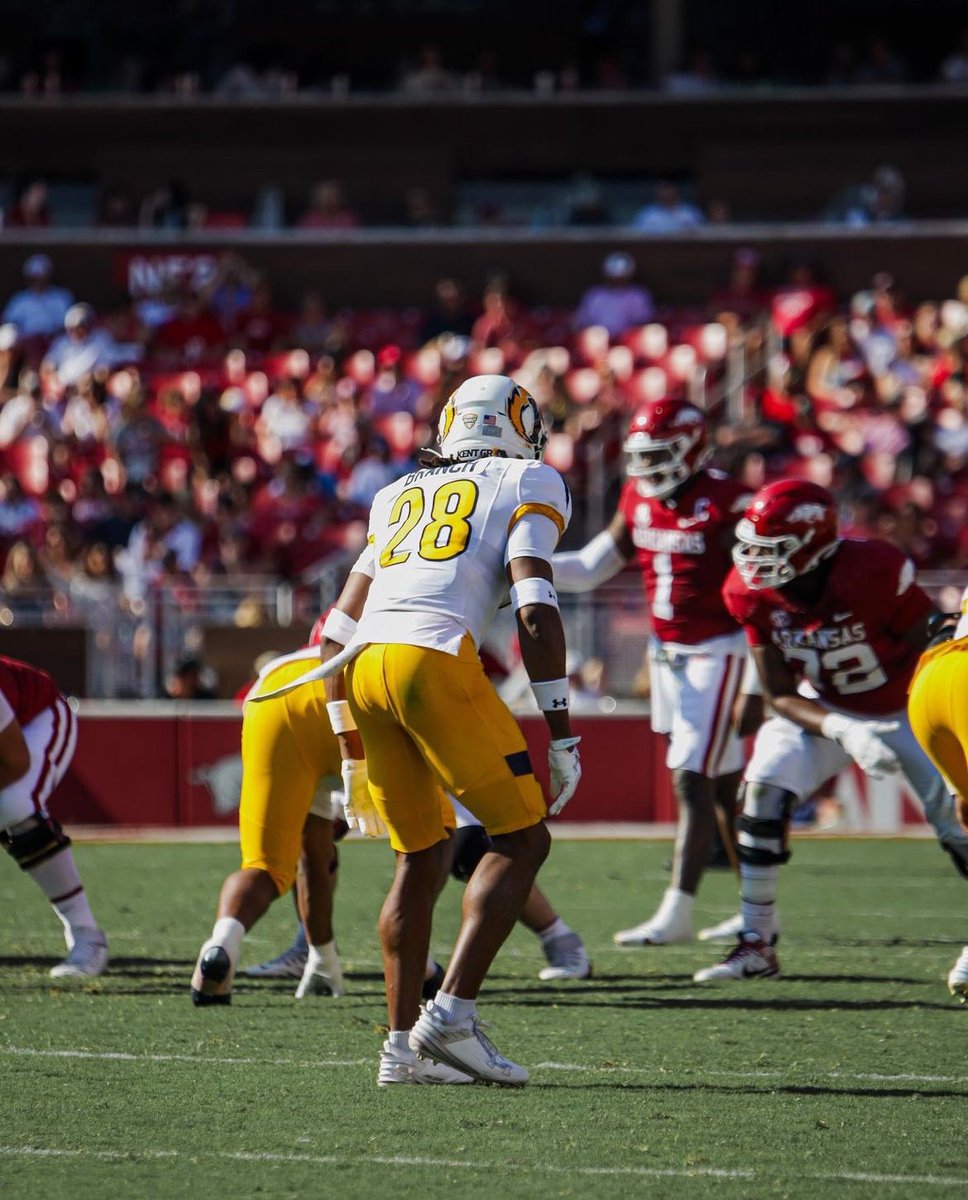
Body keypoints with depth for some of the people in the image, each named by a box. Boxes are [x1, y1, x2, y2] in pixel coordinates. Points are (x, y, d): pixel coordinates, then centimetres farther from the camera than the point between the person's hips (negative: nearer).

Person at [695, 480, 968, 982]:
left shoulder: (874, 573, -33)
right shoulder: (754, 595, -18)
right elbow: (780, 695, -12)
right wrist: (842, 733, -29)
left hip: (907, 709, -3)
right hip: (826, 710, 3)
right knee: (762, 794, -16)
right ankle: (756, 946, -6)